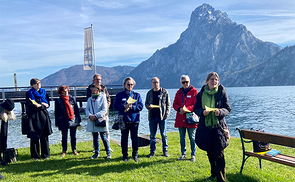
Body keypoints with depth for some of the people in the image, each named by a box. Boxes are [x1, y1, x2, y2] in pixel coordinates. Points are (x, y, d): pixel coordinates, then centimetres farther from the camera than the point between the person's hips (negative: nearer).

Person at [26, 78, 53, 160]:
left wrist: (39, 105, -7)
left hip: (43, 116, 3)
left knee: (44, 136, 3)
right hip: (34, 117, -3)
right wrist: (42, 105, -8)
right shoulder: (29, 93, 3)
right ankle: (35, 155, 8)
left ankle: (45, 154, 11)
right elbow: (29, 105, -10)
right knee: (34, 137, -2)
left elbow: (48, 104, 8)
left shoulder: (44, 92, 14)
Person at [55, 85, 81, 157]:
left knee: (73, 136, 10)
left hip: (73, 120, 2)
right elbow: (56, 113, 2)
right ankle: (64, 151, 18)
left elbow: (76, 109, 8)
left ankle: (74, 150, 22)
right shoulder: (58, 101, -1)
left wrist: (78, 119, 6)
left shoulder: (72, 98, 4)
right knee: (64, 136, 5)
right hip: (64, 121, -1)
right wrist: (57, 123, 0)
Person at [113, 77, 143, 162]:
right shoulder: (119, 95, 6)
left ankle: (135, 155, 16)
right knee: (124, 138, 5)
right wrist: (124, 107, -17)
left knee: (135, 138, 2)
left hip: (134, 120, 0)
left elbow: (141, 106, 1)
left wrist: (132, 107, -14)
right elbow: (115, 106, -1)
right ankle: (125, 155, 17)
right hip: (123, 120, 0)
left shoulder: (137, 95, 8)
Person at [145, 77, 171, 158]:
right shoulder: (149, 93, 11)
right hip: (152, 117, 3)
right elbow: (146, 103, 16)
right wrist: (148, 106, -8)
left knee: (164, 135, 5)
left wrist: (166, 114, -8)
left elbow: (168, 104, 2)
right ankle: (152, 151, 17)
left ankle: (165, 150, 17)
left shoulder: (164, 92, 2)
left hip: (162, 117, -3)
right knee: (152, 135, 8)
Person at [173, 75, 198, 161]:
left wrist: (186, 109, -19)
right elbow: (174, 104, 10)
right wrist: (179, 109, -12)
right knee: (182, 137, 12)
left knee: (192, 137, 2)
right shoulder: (179, 92, 12)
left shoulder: (194, 91, -1)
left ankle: (193, 155, 14)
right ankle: (183, 154, 24)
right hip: (180, 119, 4)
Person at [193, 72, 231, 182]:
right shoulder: (201, 94, 3)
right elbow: (196, 109, 7)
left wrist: (220, 111, -20)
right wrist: (202, 112, -15)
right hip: (205, 127, 3)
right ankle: (214, 173, 38)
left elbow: (228, 109, 1)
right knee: (210, 152, 17)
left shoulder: (222, 92, -2)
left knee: (219, 154, -5)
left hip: (218, 126, -3)